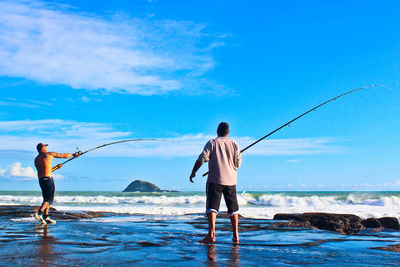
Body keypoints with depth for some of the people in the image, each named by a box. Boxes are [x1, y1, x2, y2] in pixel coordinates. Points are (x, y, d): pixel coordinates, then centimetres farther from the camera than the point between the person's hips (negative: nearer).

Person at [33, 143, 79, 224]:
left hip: (40, 180, 7)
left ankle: (46, 217, 13)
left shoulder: (36, 159, 12)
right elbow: (63, 155, 6)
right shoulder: (49, 154, -4)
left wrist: (56, 167, 25)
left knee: (47, 198, 15)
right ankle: (39, 213, -18)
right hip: (48, 179, -7)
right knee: (49, 198, -3)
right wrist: (73, 155, 21)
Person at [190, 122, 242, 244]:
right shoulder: (234, 144, 7)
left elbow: (202, 159, -9)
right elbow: (238, 163, 10)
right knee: (233, 209, 13)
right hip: (231, 180, 3)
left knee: (212, 207, -7)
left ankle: (211, 234, -21)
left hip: (214, 180, -3)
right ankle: (235, 236, 16)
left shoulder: (212, 143, -1)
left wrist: (193, 172, 0)